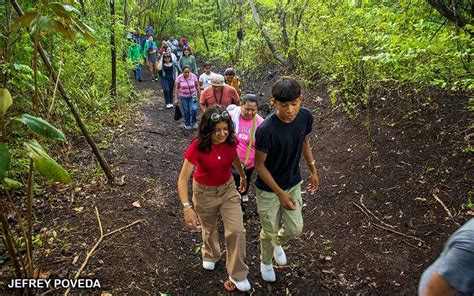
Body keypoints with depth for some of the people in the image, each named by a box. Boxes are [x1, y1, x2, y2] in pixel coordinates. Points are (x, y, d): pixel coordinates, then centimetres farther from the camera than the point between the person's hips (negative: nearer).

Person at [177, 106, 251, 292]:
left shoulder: (230, 140, -19)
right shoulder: (197, 147, -31)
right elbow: (183, 179, -29)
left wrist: (243, 176, 20)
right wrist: (187, 207, -41)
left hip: (228, 188, 3)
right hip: (205, 192, -2)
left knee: (237, 231, -1)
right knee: (209, 228, 23)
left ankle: (237, 274, 21)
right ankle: (210, 255, 56)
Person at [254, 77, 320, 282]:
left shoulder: (305, 117, -15)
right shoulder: (266, 130, -32)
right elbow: (259, 164, -21)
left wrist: (313, 169, 10)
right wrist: (280, 193, -21)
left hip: (293, 183, 5)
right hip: (269, 190, -4)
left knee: (295, 228, 15)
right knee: (270, 232, 14)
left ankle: (278, 243, 51)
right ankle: (266, 262, 46)